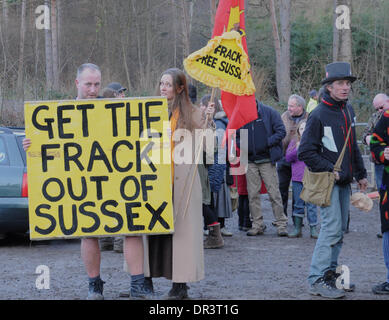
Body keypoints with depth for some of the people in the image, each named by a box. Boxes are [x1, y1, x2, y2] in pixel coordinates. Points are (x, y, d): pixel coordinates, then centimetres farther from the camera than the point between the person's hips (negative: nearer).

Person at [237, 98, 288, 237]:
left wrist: (267, 143, -13)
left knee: (274, 193, -3)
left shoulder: (269, 112, -2)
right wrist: (242, 147, -3)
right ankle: (257, 224, 13)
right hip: (250, 162, 3)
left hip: (267, 160, -3)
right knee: (253, 194, 5)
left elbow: (281, 131, -4)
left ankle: (281, 224, 4)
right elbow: (236, 136, 17)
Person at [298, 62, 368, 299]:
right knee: (332, 227, -12)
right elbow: (306, 152, -14)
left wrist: (360, 174, 20)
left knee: (340, 228, 11)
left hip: (344, 181, 8)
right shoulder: (319, 115, -14)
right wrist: (329, 170, -16)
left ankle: (330, 273, 21)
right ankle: (317, 280, -9)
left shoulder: (348, 111, 11)